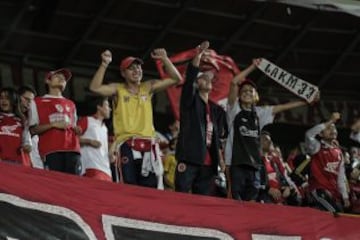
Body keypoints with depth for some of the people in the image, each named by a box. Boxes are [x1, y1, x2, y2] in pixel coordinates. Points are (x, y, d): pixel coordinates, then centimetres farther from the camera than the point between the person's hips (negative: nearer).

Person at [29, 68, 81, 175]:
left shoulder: (71, 104, 27)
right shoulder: (38, 102, 14)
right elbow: (33, 130, 6)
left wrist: (77, 130, 4)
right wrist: (53, 124, -8)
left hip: (72, 149, 4)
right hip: (51, 150, -4)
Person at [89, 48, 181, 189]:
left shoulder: (148, 87, 15)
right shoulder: (118, 89, 7)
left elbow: (175, 79, 10)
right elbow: (95, 88, -9)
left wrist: (164, 59, -2)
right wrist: (104, 64, -16)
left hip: (148, 144, 3)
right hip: (127, 145, -3)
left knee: (151, 188, -1)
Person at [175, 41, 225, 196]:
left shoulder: (214, 108, 22)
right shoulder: (190, 100, 6)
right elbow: (189, 78, -11)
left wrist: (220, 157, 15)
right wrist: (198, 55, -22)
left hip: (208, 162, 6)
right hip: (190, 158, -6)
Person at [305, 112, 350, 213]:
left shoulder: (338, 152, 14)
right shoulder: (317, 147, -6)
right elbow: (309, 134, -29)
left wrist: (345, 196, 13)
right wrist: (330, 121, -26)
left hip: (334, 191, 7)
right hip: (319, 189, -7)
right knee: (333, 214, -24)